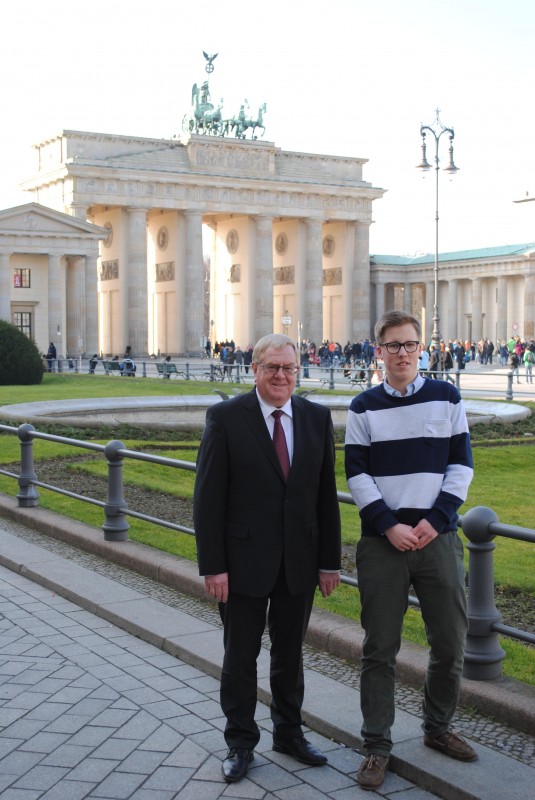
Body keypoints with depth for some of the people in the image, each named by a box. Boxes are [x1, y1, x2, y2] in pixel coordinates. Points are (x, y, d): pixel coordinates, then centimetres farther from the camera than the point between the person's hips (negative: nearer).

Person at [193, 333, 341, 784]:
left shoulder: (317, 418, 2)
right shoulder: (226, 417, -9)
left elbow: (326, 493, 5)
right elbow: (209, 497, -10)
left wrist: (330, 560, 3)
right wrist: (212, 565, -13)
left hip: (299, 561, 3)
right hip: (244, 561, -3)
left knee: (290, 652, 17)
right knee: (241, 656, 10)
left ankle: (289, 732, 35)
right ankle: (241, 743, 27)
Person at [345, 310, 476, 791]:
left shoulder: (446, 398, 4)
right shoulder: (364, 407, 3)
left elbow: (461, 465, 3)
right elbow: (357, 475, 0)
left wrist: (435, 520, -9)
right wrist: (390, 525, -11)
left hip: (437, 537, 1)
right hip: (382, 543, -1)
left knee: (451, 643, 8)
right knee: (380, 649, 4)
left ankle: (438, 729, 30)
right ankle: (377, 746, 16)